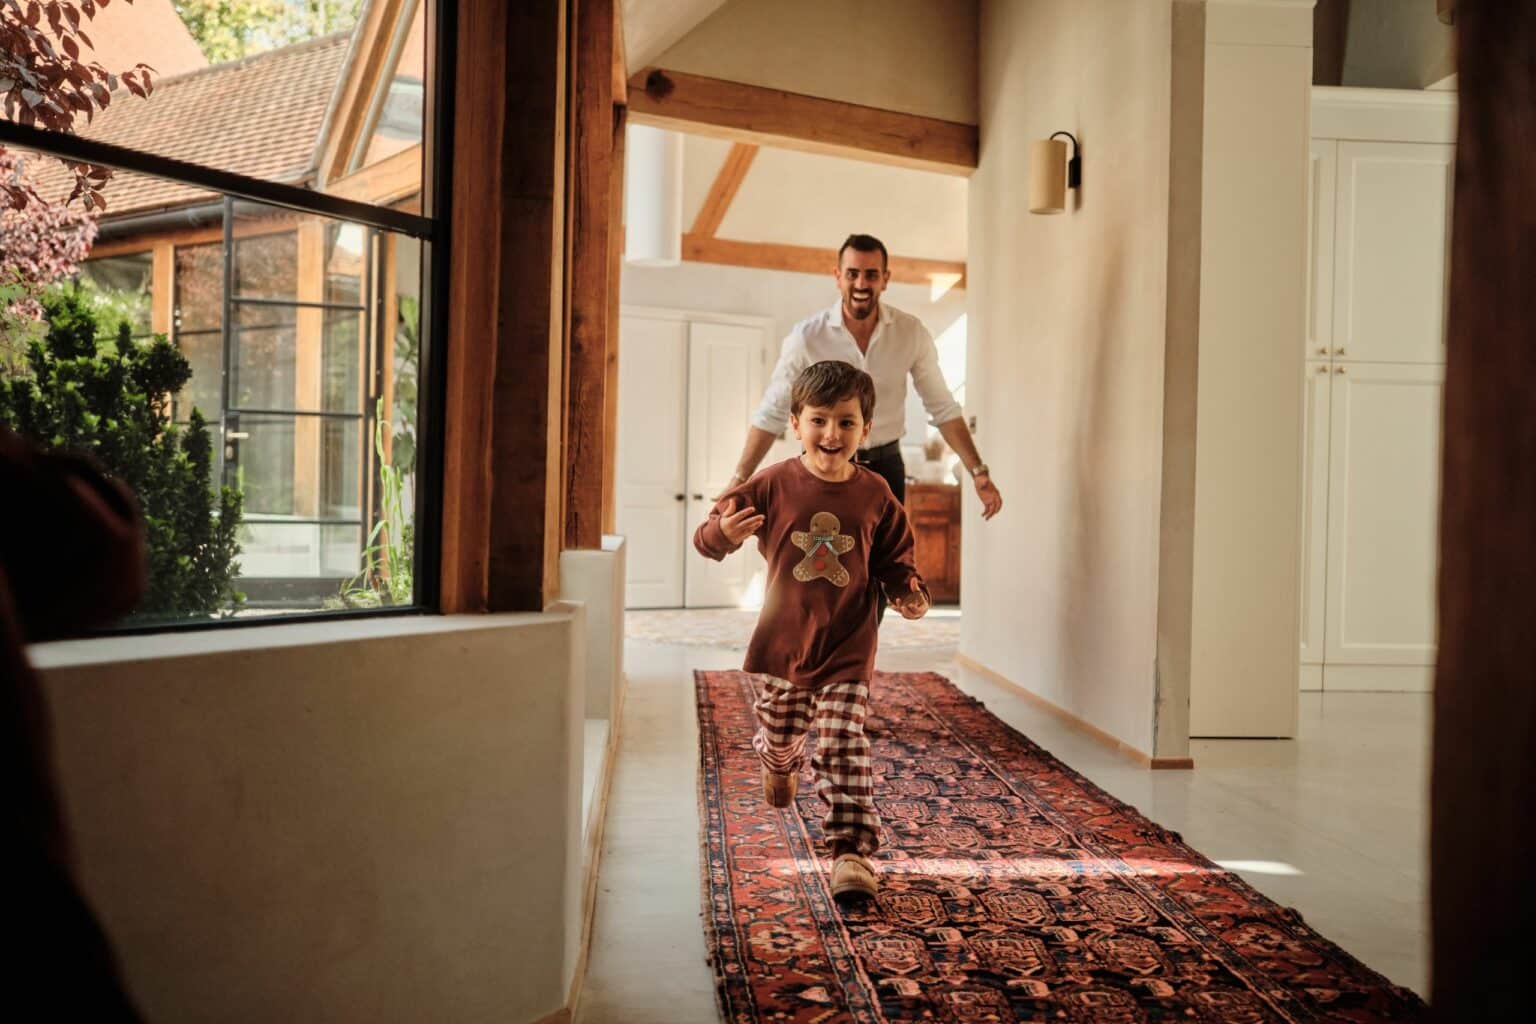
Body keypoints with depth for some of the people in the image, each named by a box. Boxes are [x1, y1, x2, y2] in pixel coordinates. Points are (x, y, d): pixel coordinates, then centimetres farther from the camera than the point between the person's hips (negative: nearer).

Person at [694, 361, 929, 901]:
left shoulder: (875, 494, -4)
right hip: (782, 644, 1)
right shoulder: (772, 485, -9)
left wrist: (909, 592, -13)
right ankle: (779, 767, 59)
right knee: (779, 733, 23)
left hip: (848, 650, -1)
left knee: (844, 750, -8)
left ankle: (851, 850, 0)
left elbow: (894, 558, 7)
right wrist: (724, 533, -30)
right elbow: (710, 535, -6)